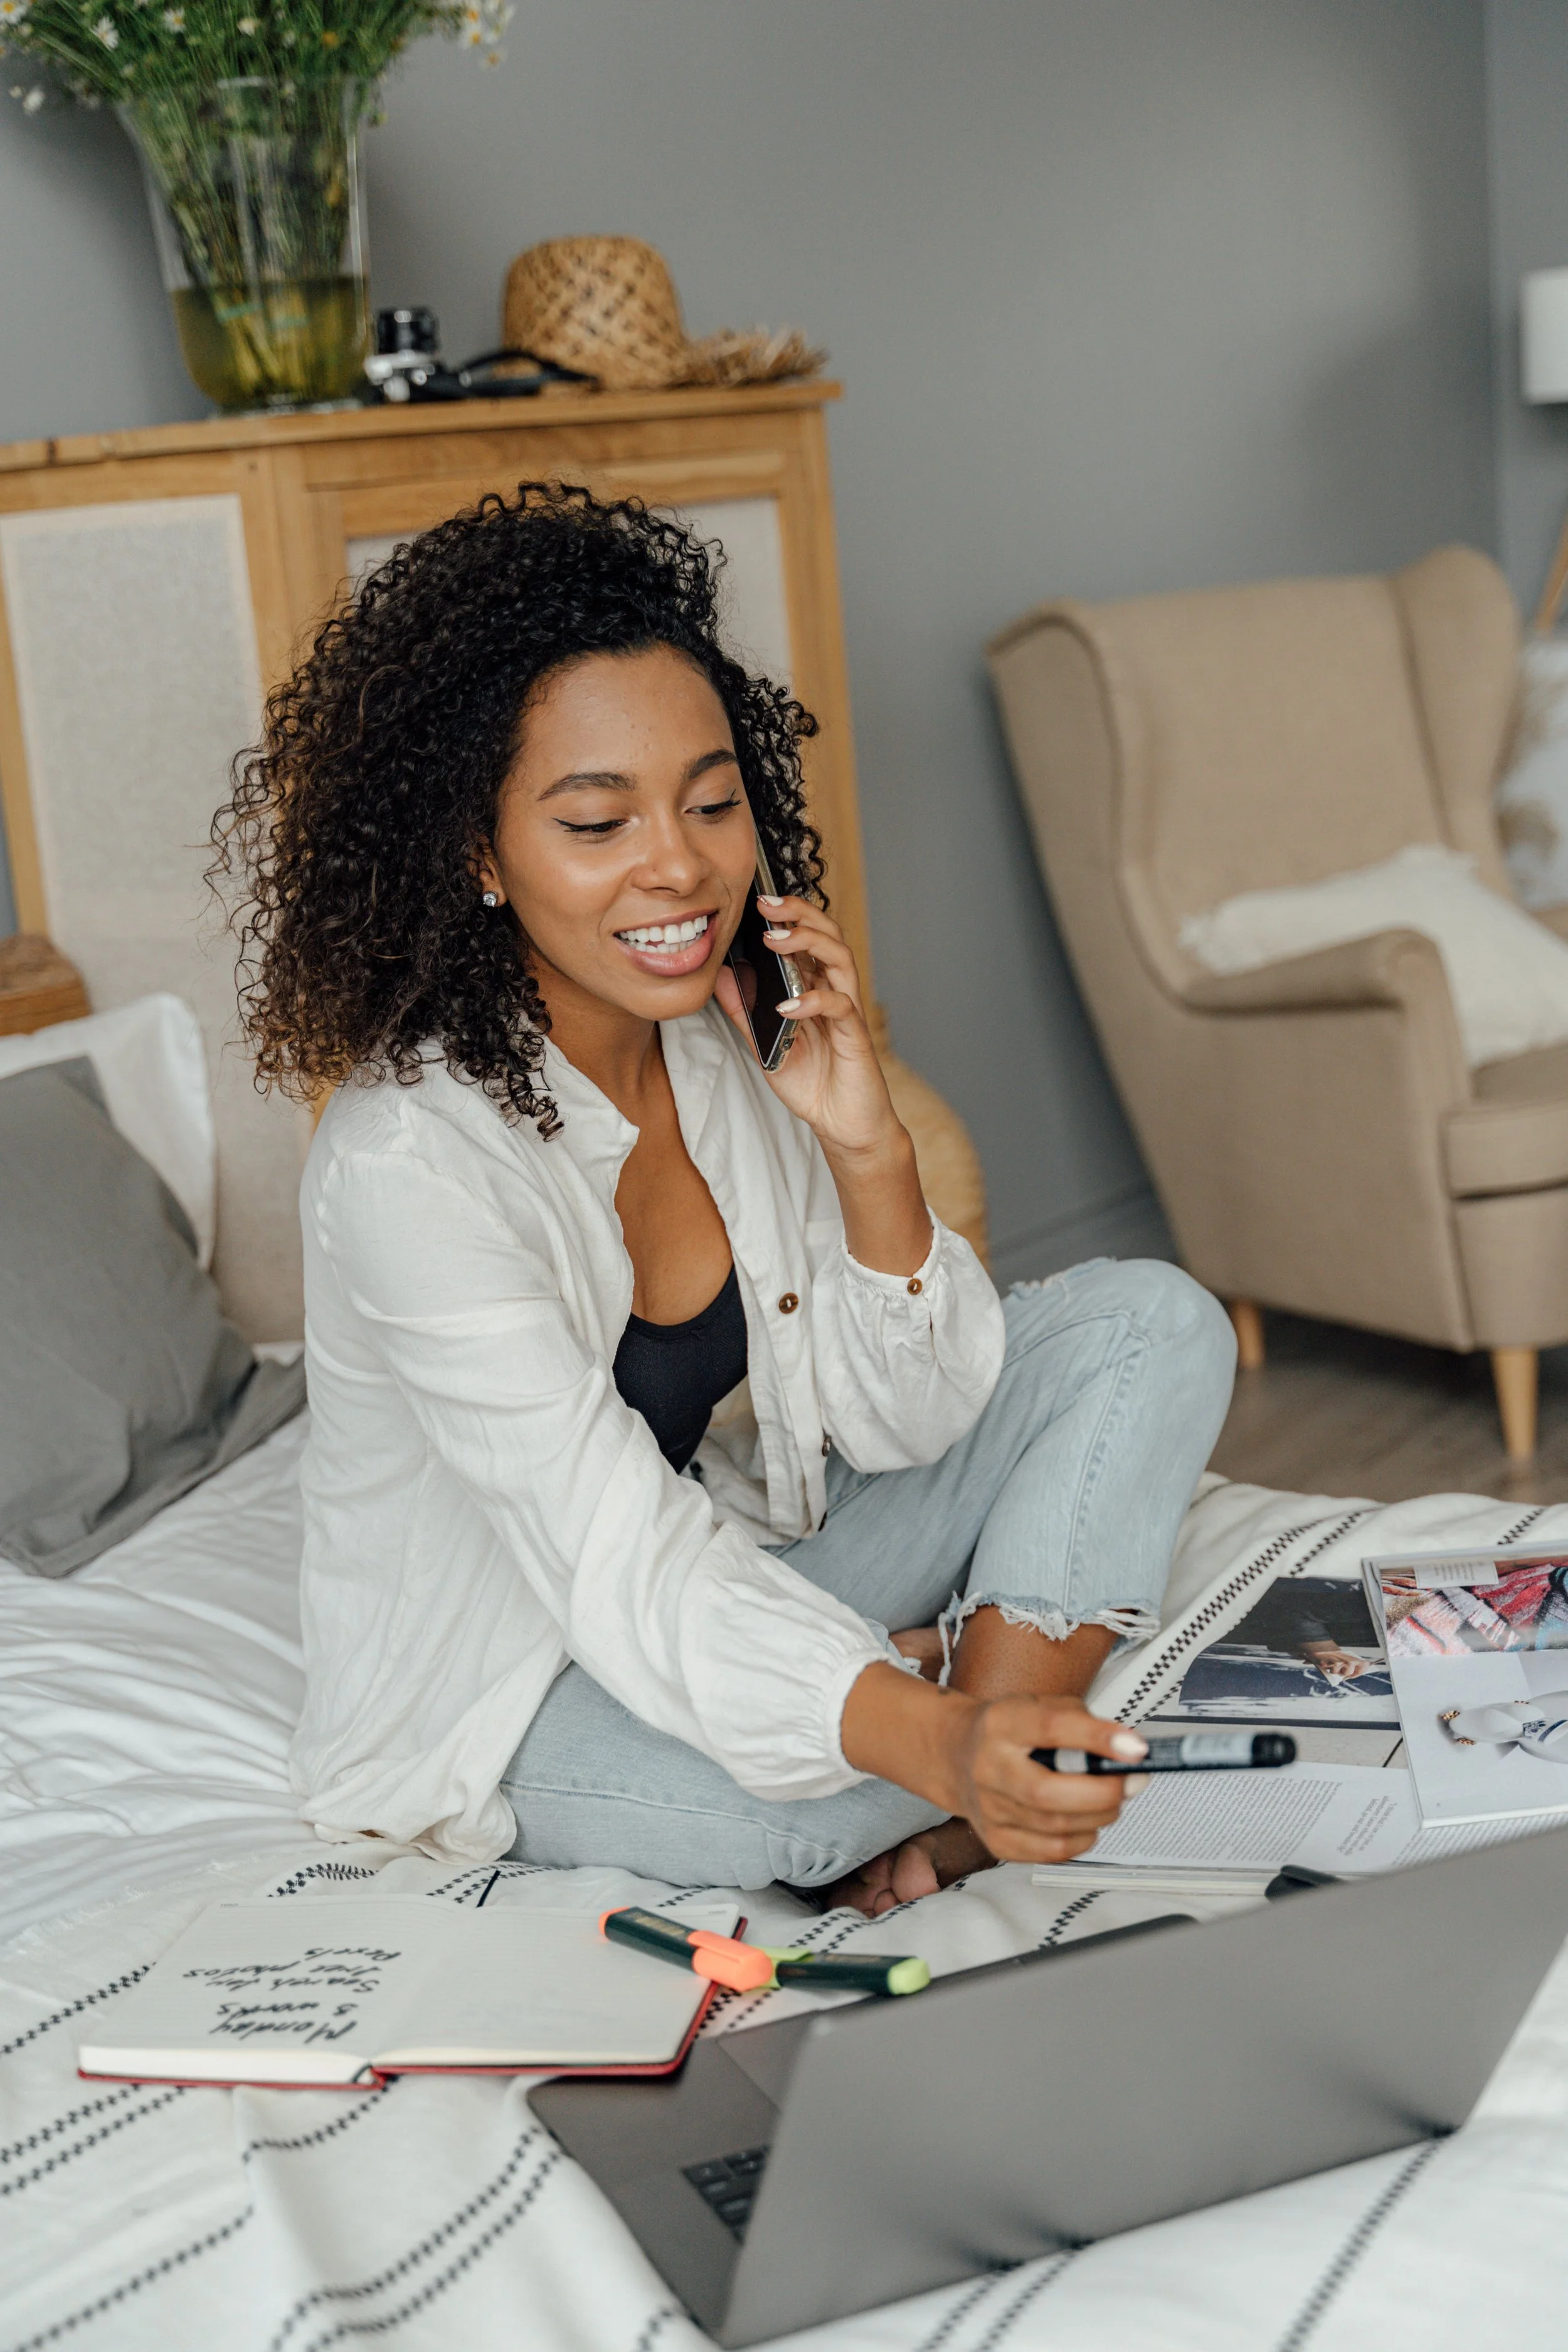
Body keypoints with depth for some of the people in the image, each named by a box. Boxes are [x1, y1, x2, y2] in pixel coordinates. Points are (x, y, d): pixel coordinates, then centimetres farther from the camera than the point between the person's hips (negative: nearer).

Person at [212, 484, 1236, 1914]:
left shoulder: (736, 1034, -8)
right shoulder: (411, 1163, -28)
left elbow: (904, 1420, -6)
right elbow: (626, 1572, -33)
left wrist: (867, 1147, -22)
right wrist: (936, 1738, -49)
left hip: (747, 1561, 7)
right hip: (511, 1688, -6)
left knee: (1149, 1328, -6)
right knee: (769, 1793, -39)